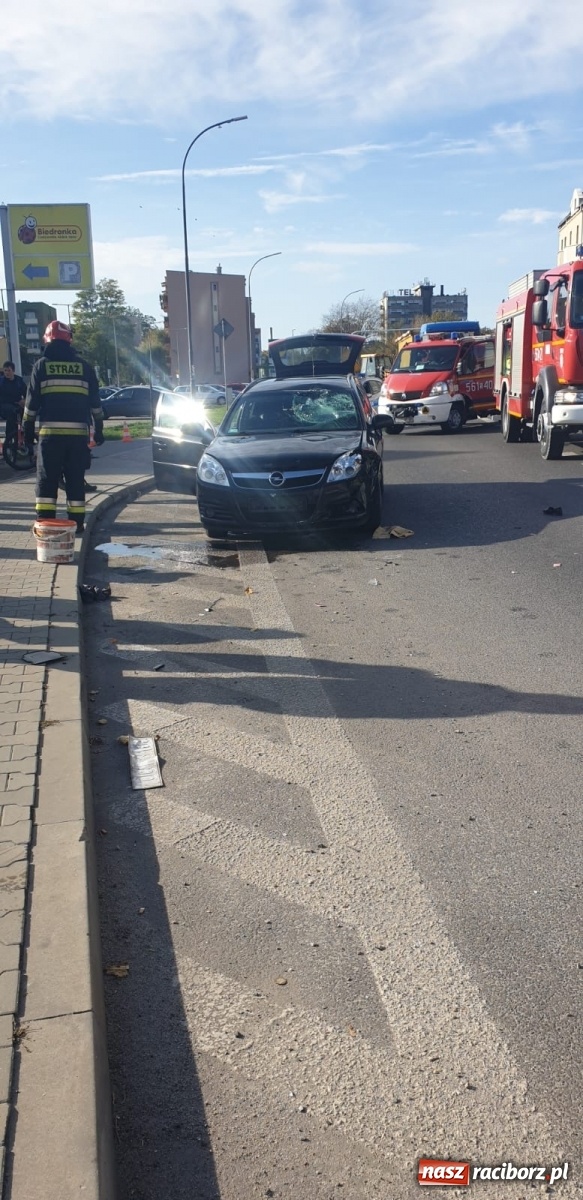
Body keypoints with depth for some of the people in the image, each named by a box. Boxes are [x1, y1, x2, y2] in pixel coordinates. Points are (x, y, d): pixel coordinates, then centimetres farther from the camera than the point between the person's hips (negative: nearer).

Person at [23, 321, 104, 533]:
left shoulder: (42, 365, 3)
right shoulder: (84, 366, 9)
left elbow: (32, 401, 2)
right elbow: (95, 402, 10)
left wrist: (28, 429, 9)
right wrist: (98, 429, 16)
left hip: (50, 431, -2)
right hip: (78, 431, 2)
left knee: (46, 479, 4)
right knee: (75, 479, 8)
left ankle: (45, 522, 0)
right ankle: (77, 522, 7)